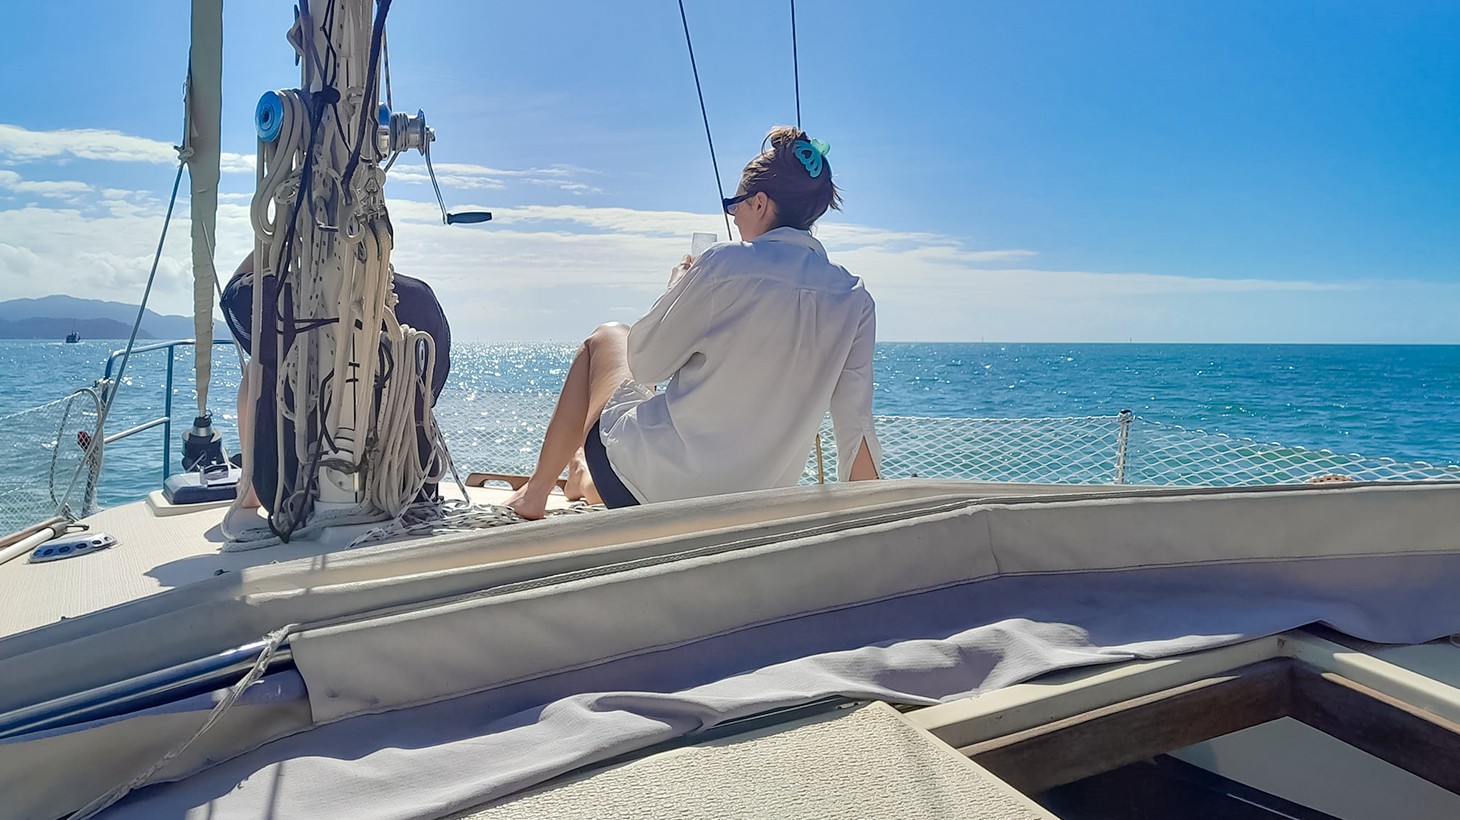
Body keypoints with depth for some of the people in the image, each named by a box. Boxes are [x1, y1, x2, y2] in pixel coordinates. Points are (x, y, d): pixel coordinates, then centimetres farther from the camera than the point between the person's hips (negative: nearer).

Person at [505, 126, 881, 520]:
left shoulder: (725, 263, -14)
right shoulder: (855, 301, -2)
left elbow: (643, 366, -5)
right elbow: (856, 427, -4)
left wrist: (678, 290, 11)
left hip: (648, 485, -5)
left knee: (607, 337, 22)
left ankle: (535, 492, 31)